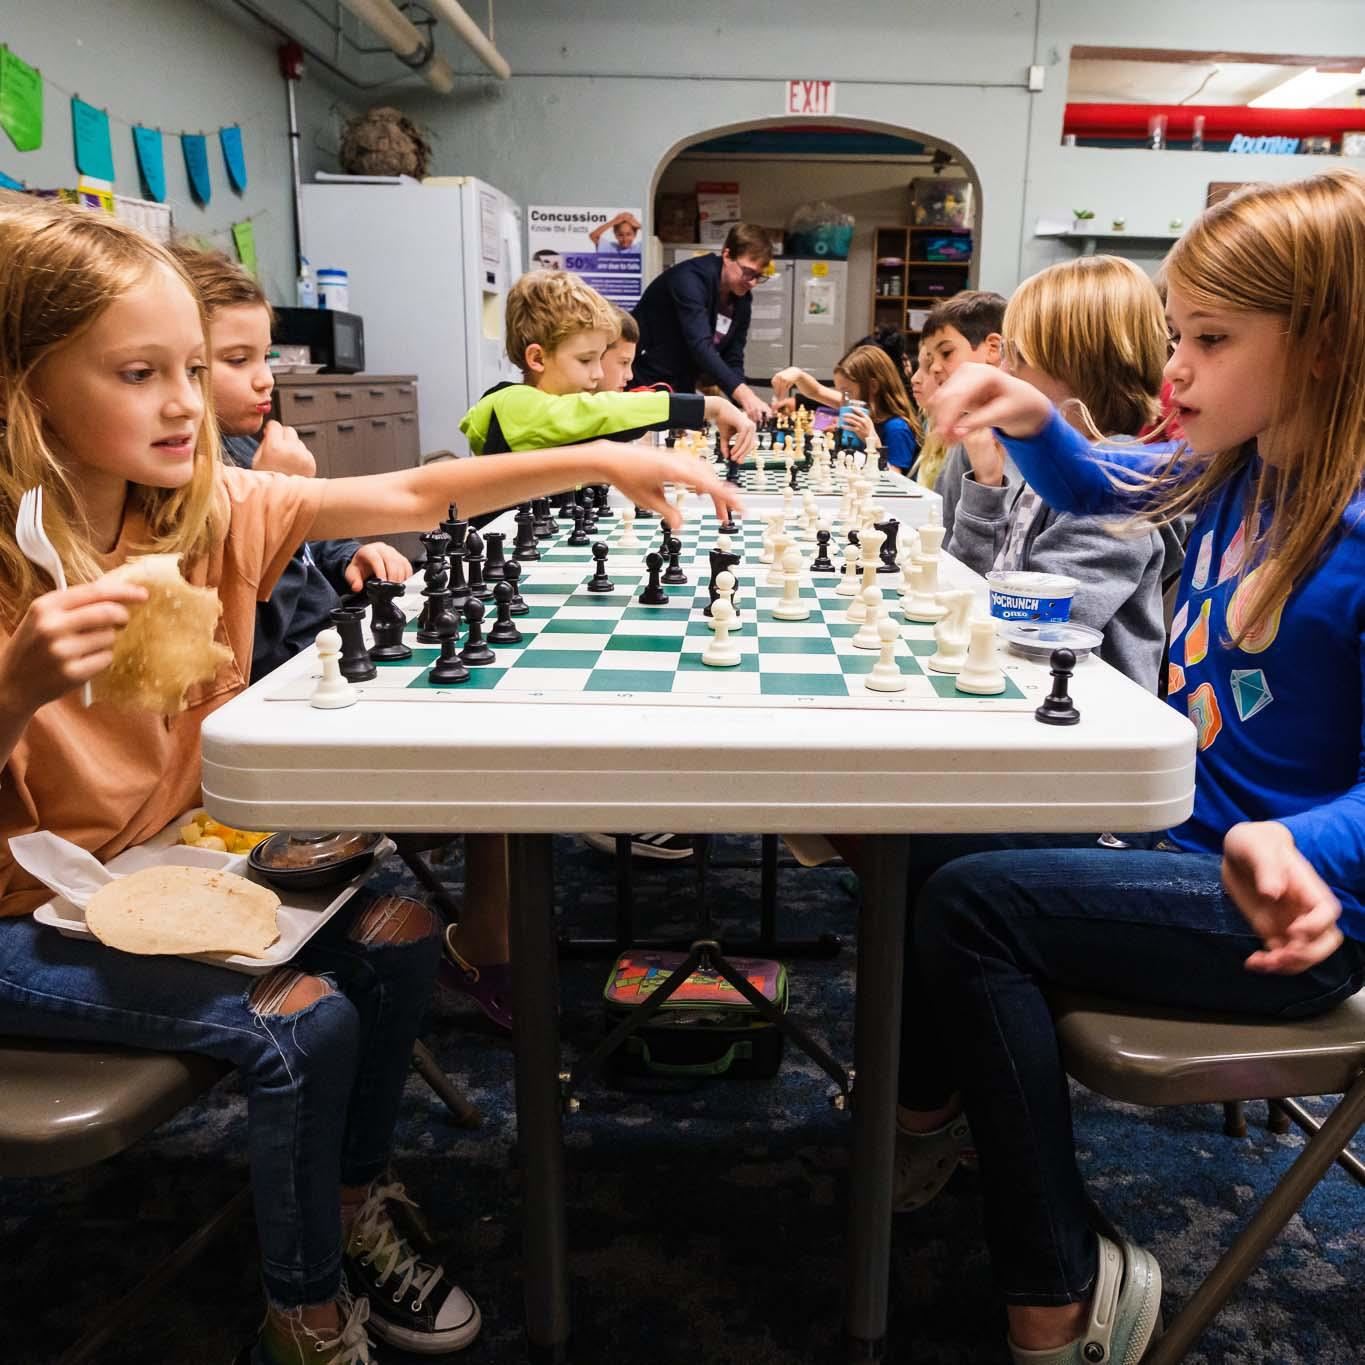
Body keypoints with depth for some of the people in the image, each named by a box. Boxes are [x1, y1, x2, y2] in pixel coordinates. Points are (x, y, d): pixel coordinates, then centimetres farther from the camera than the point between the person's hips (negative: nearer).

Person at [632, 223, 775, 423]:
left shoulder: (742, 301, 1)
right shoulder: (691, 278, -22)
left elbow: (733, 360, 2)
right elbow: (700, 346, -35)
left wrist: (745, 406, -18)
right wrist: (744, 395, -46)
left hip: (680, 392, 7)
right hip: (643, 383, -7)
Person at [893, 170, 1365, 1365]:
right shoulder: (1239, 470, 1)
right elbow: (1096, 488, 18)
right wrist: (1032, 422, -2)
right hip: (1190, 841, 9)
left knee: (974, 902, -21)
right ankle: (934, 1103, 30)